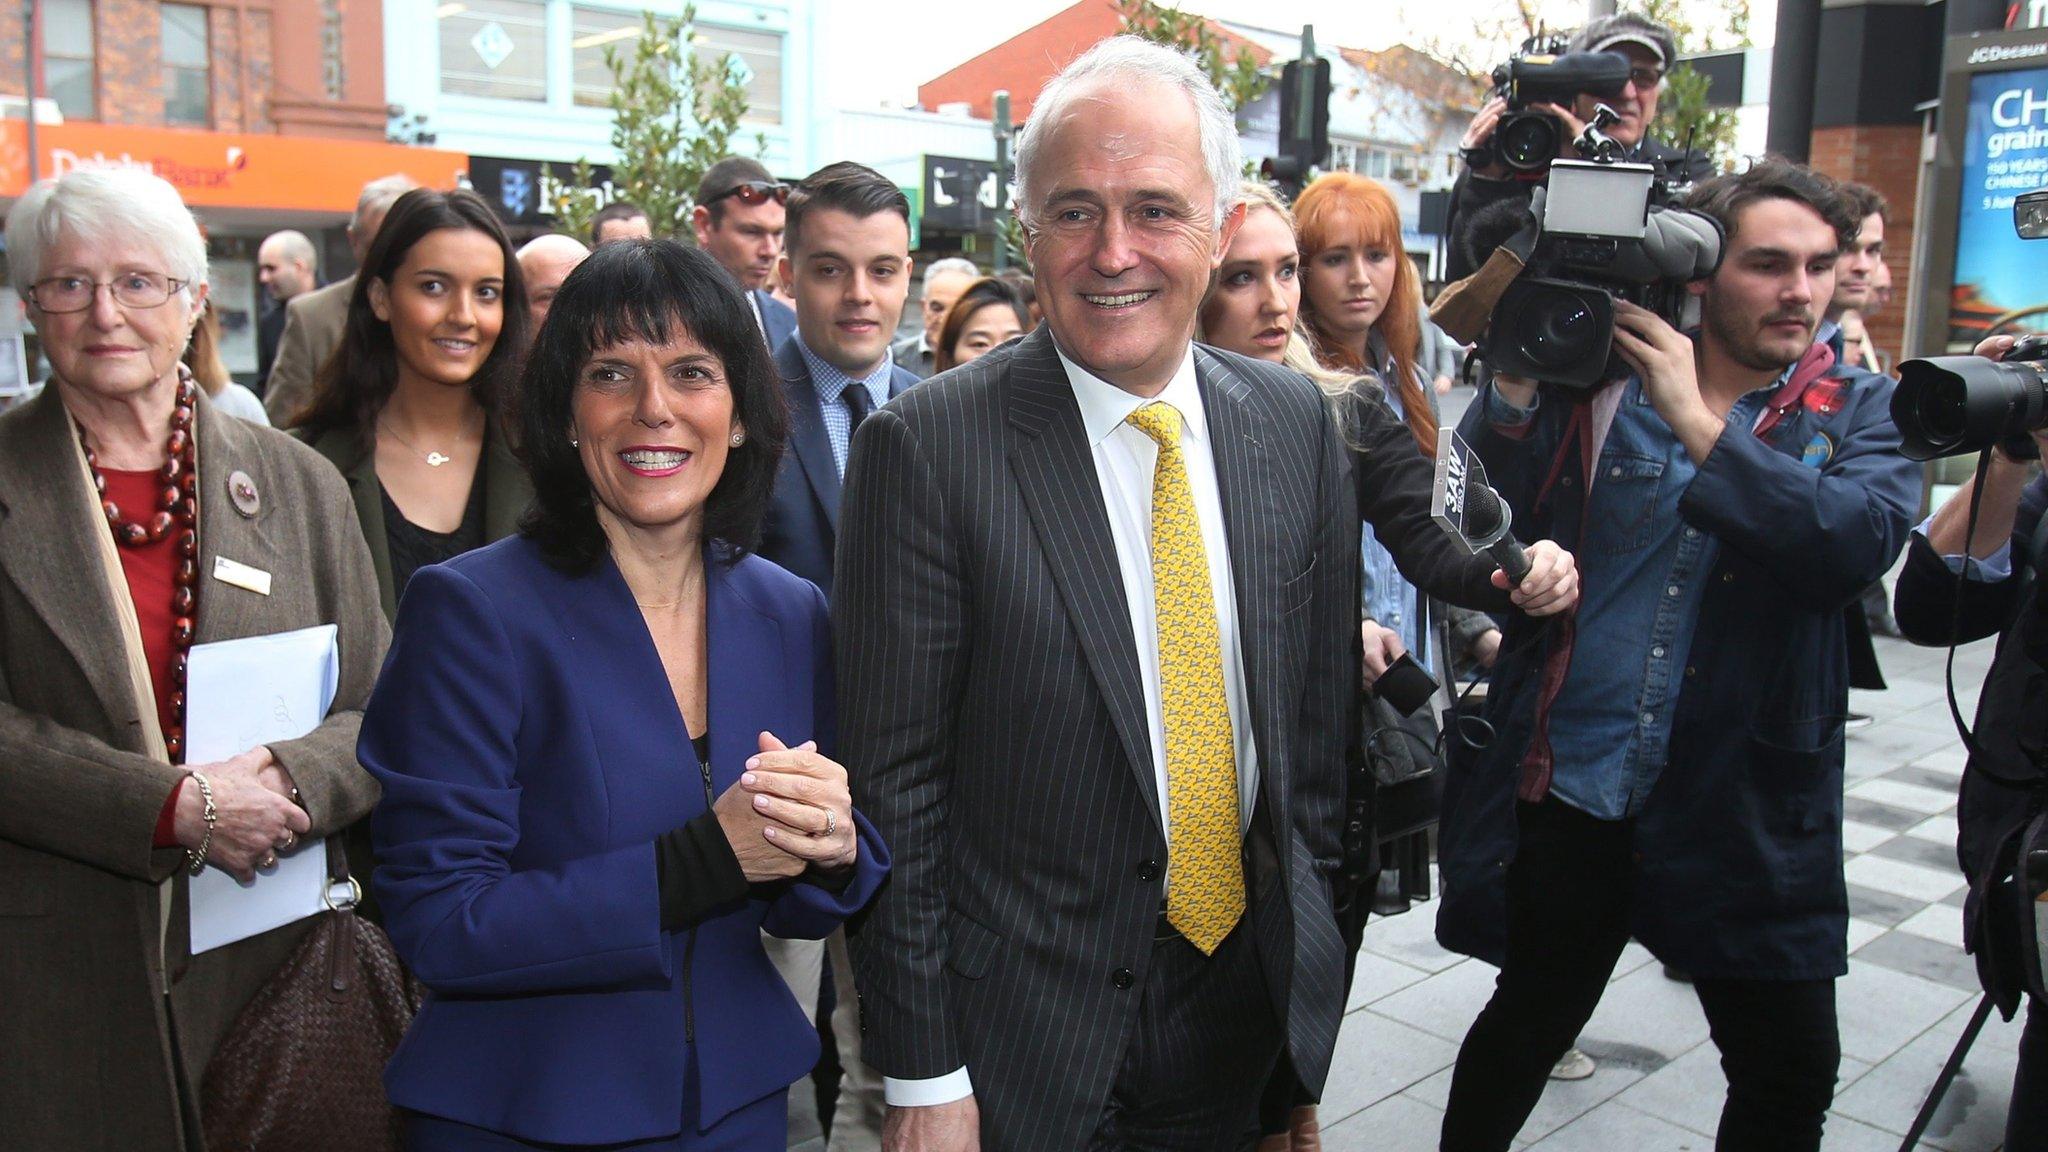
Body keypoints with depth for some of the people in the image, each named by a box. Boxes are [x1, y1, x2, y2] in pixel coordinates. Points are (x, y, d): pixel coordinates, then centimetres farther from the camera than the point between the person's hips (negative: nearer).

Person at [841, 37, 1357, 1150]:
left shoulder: (1295, 422, -2)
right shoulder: (927, 444, -16)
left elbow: (1322, 713, 7)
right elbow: (891, 785, -14)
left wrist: (1312, 943, 10)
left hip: (1250, 992, 5)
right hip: (1028, 1024, -4)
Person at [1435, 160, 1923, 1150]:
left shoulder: (1858, 414, 3)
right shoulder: (1596, 382, 1)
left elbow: (1858, 541, -17)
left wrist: (1695, 420, -21)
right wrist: (1519, 373, -22)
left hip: (1747, 806, 1)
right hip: (1567, 793, -1)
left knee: (1793, 1070, 9)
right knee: (1527, 1027, 16)